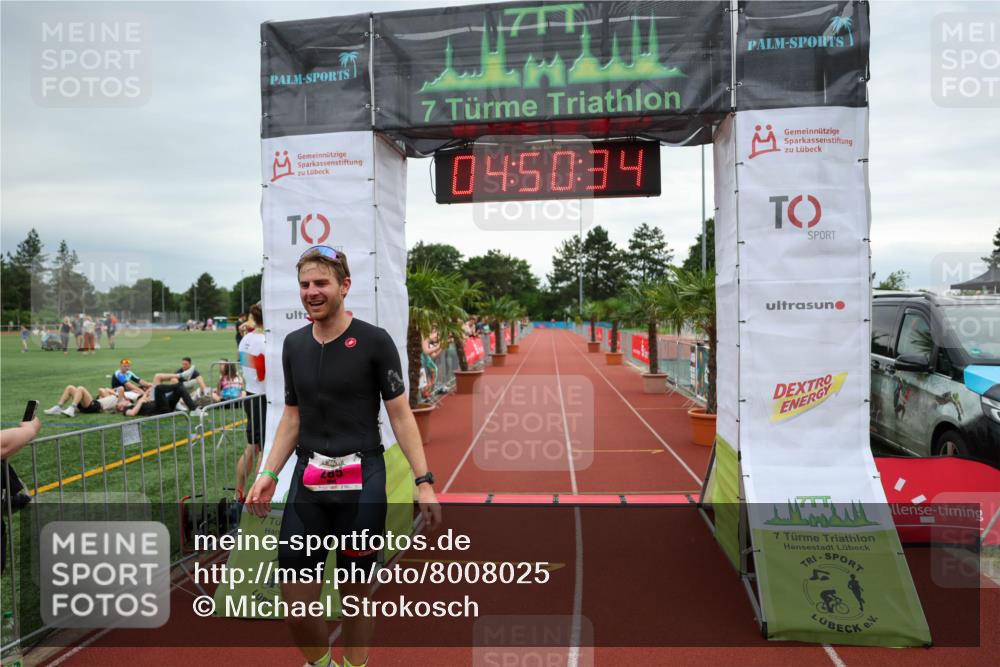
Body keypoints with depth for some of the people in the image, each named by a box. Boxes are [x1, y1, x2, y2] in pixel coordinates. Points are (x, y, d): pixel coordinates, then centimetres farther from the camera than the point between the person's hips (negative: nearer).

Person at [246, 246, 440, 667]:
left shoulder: (374, 341, -7)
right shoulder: (293, 344, 7)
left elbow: (400, 414, -5)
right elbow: (292, 416, 15)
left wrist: (424, 481, -11)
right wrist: (269, 474, 6)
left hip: (362, 481, -4)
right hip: (308, 480, 4)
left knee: (356, 593, 9)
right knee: (296, 599, 5)